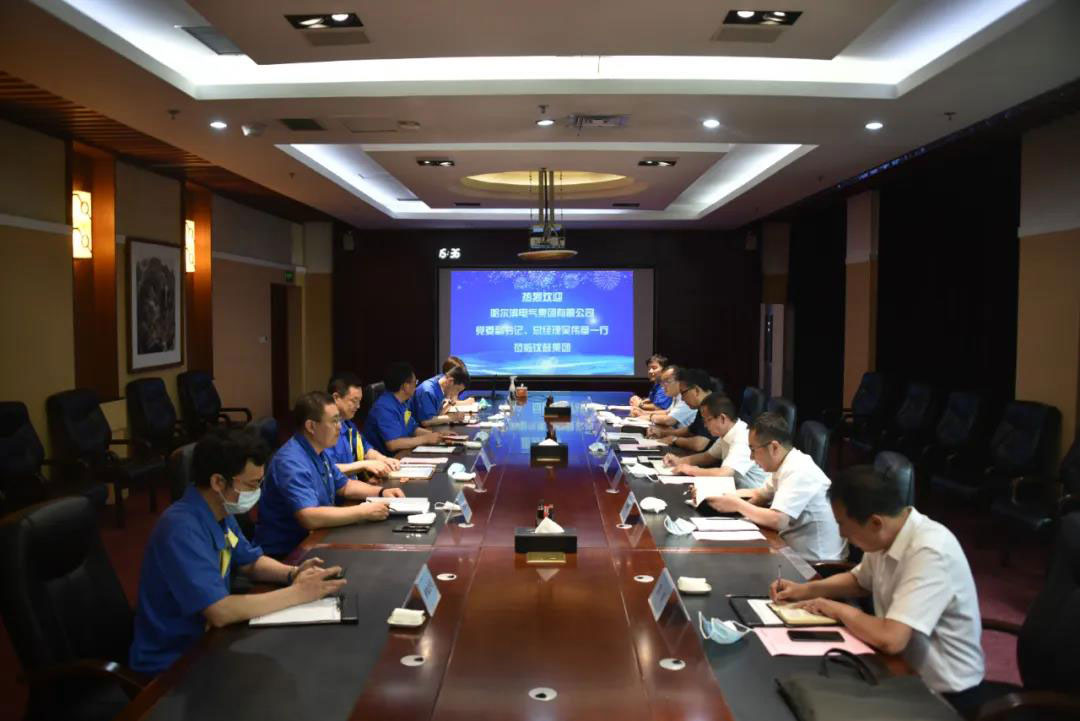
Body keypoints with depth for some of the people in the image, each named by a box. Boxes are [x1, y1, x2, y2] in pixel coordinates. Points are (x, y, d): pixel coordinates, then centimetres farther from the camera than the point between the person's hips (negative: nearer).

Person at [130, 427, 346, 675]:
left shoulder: (219, 512, 1)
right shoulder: (182, 529, -28)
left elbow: (251, 562, 14)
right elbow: (220, 612, -33)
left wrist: (292, 574, -6)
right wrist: (297, 593, -26)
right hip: (171, 662, -8)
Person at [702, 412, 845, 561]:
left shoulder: (799, 472, -21)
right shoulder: (786, 465, 5)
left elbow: (776, 520, -28)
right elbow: (759, 494, 17)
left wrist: (737, 505, -14)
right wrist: (722, 495, 2)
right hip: (797, 550, 7)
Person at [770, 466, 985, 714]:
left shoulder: (930, 553, -30)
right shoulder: (885, 536, -5)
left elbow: (890, 638, -36)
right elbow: (859, 580, 16)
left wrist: (838, 609, -19)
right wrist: (806, 589, 1)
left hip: (944, 693, -7)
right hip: (905, 670, 7)